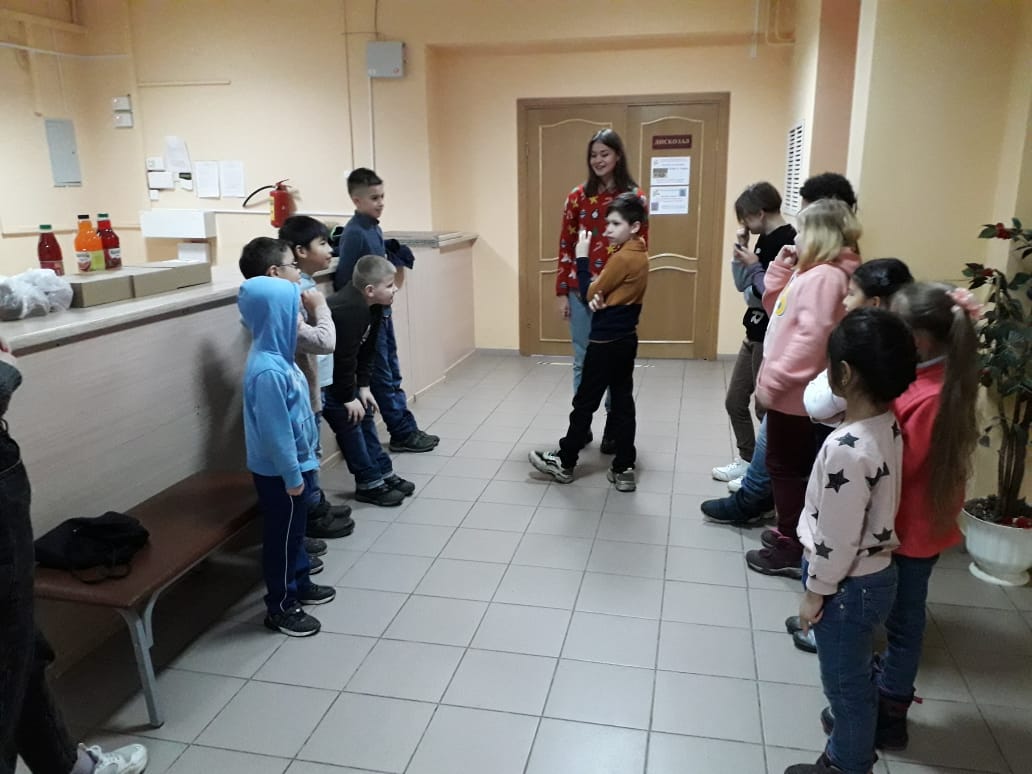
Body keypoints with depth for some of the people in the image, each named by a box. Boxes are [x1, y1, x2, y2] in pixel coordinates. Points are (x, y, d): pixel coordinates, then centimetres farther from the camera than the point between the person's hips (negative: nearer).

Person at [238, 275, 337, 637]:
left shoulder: (277, 356, 3)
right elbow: (275, 430, -26)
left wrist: (306, 459, 19)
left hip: (295, 463, 9)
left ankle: (300, 584, 41)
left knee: (295, 531, 24)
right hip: (279, 472, -9)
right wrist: (292, 475, -19)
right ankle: (281, 608, 21)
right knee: (281, 537, 6)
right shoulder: (267, 370, -28)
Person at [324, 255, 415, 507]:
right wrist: (348, 398, -19)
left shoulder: (372, 306, -3)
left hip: (339, 369, 9)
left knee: (365, 415, 11)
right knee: (349, 420, -6)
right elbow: (345, 357, -28)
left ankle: (384, 474, 21)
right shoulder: (349, 309, -31)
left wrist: (363, 387, 3)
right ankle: (369, 484, 4)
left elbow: (366, 350, 4)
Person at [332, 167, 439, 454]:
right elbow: (344, 281, -18)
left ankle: (408, 429, 22)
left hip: (382, 311, 9)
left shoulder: (374, 228, 9)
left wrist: (394, 265, 6)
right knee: (382, 378, 2)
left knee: (392, 376, 14)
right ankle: (403, 433, 10)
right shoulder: (354, 233, -18)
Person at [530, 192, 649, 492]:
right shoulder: (639, 255, 10)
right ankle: (624, 469, 13)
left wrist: (582, 258, -6)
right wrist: (600, 297, -9)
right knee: (623, 403, 9)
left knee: (585, 402, 3)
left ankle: (564, 462, 16)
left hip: (606, 342, -9)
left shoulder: (622, 257, -18)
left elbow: (589, 294, -12)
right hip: (625, 339, 9)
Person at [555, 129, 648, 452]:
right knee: (583, 361, 10)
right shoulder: (578, 196, 4)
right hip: (581, 291, 2)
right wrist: (562, 292, 2)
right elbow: (565, 246, 5)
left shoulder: (634, 197, -2)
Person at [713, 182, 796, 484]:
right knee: (734, 401, 15)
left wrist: (753, 265, -17)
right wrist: (741, 251, 2)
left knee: (765, 407, 3)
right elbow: (742, 285, 13)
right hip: (754, 334, 9)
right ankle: (747, 460, 30)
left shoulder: (787, 242, -17)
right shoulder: (764, 240, 11)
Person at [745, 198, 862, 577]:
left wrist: (775, 378, -24)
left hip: (793, 393, -10)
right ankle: (792, 534, 31)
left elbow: (812, 336, -28)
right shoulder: (810, 273, 12)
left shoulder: (825, 276, -20)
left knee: (786, 466, 0)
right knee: (786, 464, 18)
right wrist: (783, 262, 10)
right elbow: (774, 304, 20)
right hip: (788, 390, 10)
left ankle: (792, 549, 10)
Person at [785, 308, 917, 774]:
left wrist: (815, 592, -12)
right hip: (874, 574, 9)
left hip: (849, 586, -9)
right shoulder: (887, 425, -4)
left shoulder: (847, 449, -32)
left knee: (846, 685, 13)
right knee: (851, 680, 26)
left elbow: (837, 537, -25)